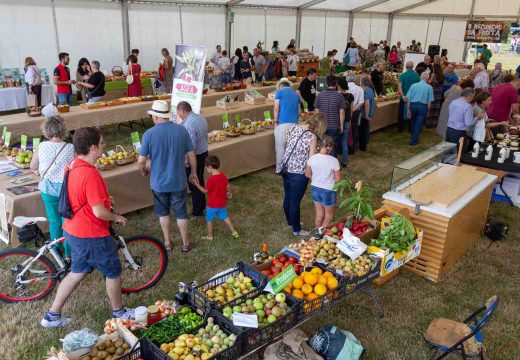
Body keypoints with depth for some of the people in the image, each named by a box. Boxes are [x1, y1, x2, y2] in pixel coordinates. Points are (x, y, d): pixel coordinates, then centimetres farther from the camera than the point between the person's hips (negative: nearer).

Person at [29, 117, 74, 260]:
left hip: (48, 189, 3)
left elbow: (33, 166, 6)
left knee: (54, 221, 19)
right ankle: (69, 252, 19)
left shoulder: (41, 147, -6)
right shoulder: (70, 148, -17)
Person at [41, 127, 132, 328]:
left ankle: (52, 316, 30)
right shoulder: (90, 174, -28)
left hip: (74, 230, 9)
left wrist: (102, 199, 18)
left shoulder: (72, 166, 1)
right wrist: (117, 217, -8)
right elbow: (99, 212, -27)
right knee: (113, 272, 12)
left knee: (77, 272, 23)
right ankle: (119, 313, 31)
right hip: (92, 235, -9)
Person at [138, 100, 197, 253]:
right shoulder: (182, 130, -9)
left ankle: (167, 243, 30)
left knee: (163, 212, 20)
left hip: (158, 182, -1)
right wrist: (193, 172, 13)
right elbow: (191, 156, -3)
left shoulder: (149, 134, -16)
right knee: (181, 212, 15)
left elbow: (141, 161, -12)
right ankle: (185, 243, 26)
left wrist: (144, 171, 10)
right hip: (178, 181, 1)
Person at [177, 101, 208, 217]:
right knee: (200, 181, 23)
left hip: (195, 156, -9)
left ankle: (197, 211, 19)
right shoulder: (201, 118, 2)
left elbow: (191, 146, -28)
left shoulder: (188, 125, -27)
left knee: (193, 185, 6)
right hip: (204, 153, 9)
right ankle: (202, 204, 39)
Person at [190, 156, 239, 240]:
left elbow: (205, 191, -17)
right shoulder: (223, 176, -5)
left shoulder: (211, 179, -25)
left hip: (212, 204, -6)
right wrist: (228, 193, 26)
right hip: (222, 203, 6)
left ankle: (210, 236, 25)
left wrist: (197, 185, -6)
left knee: (209, 220, 13)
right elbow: (228, 186, 6)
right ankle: (234, 232, 25)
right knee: (225, 217, 22)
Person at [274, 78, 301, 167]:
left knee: (280, 147, 3)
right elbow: (299, 111, 20)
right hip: (294, 123, 5)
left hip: (282, 123, -5)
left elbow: (276, 108, -6)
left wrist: (275, 122, 0)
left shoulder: (279, 92, 3)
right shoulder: (296, 94, 18)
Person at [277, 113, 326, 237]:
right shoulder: (312, 138, -20)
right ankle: (297, 230, 26)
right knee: (295, 201, 8)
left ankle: (290, 221, 45)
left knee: (287, 197, 23)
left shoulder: (293, 127, -2)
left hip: (286, 169, 7)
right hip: (299, 174, -7)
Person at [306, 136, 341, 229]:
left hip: (315, 189, 4)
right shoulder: (333, 161, -23)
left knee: (319, 213, 23)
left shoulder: (312, 158, -12)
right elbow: (338, 179, -15)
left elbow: (307, 174, 1)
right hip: (328, 191, -4)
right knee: (329, 214, 19)